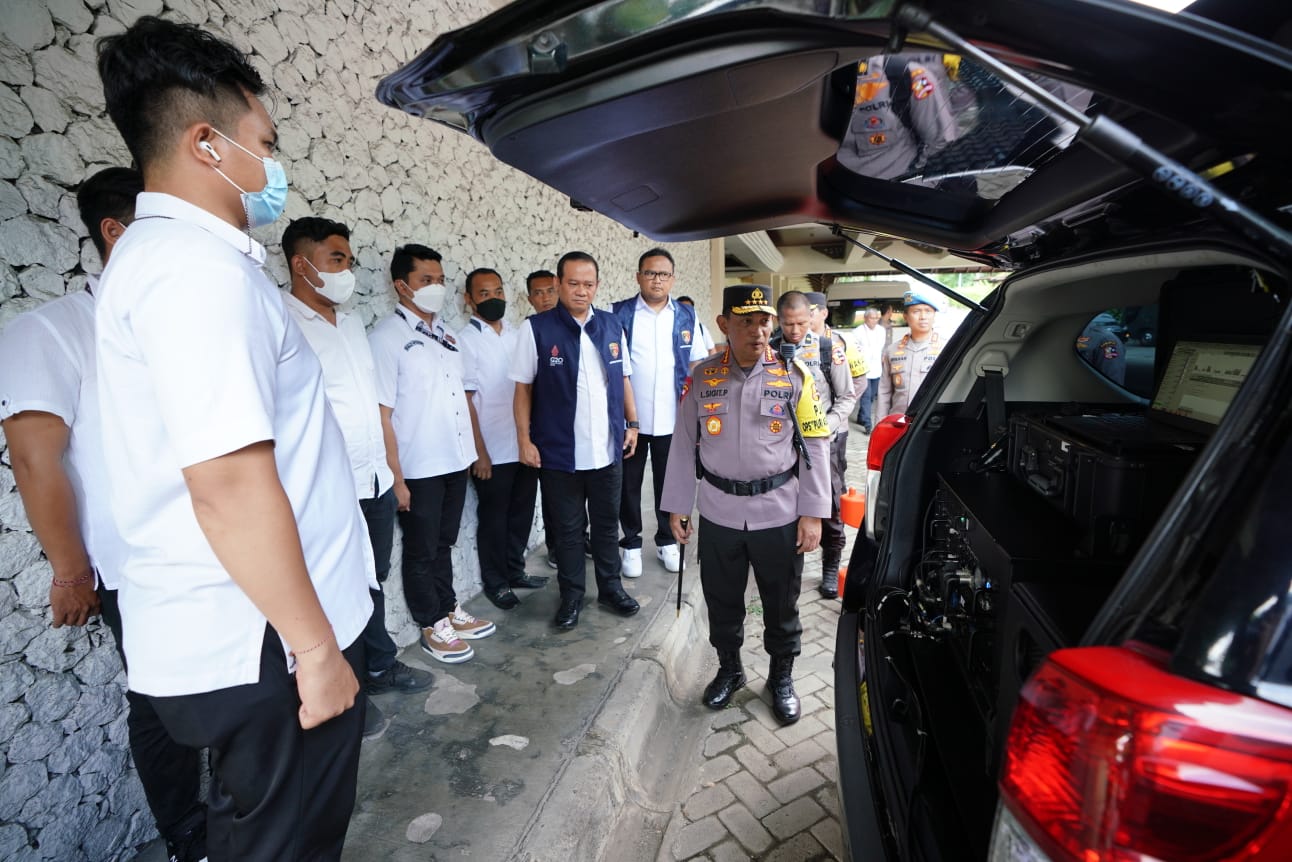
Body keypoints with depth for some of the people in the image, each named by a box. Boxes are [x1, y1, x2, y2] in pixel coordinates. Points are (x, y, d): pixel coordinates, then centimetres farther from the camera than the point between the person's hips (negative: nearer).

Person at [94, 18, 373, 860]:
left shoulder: (162, 252, 13)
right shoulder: (200, 265, -20)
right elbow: (231, 483, -27)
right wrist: (316, 646, -20)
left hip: (233, 631, 9)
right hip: (260, 644, -9)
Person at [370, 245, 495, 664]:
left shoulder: (447, 334, 9)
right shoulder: (387, 338, -12)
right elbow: (381, 415, -15)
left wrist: (478, 448, 10)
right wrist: (396, 478, -16)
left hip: (456, 462, 6)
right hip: (418, 469, -6)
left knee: (444, 543, 21)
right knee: (421, 551, 11)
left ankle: (449, 610, 37)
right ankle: (432, 627, 27)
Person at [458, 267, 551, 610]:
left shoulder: (516, 334, 8)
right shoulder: (465, 340, -8)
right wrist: (479, 451, -13)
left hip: (526, 445, 5)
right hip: (493, 450, -5)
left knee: (522, 512, 16)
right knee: (494, 517, 9)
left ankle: (515, 571, 35)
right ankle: (495, 582, 27)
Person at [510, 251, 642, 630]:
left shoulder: (612, 325, 4)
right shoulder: (536, 328, -8)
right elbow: (523, 387, -5)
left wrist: (632, 423, 8)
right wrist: (525, 439, -8)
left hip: (607, 450, 3)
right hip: (560, 452, -3)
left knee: (607, 522, 18)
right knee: (569, 528, 13)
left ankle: (611, 586, 36)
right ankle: (571, 594, 30)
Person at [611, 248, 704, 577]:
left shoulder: (686, 315, 5)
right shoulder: (619, 314, -2)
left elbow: (698, 365, 8)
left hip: (672, 419, 2)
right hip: (628, 418, -1)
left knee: (669, 483, 13)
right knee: (629, 484, 10)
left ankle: (667, 540, 32)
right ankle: (630, 543, 27)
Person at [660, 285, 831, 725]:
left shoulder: (795, 375, -5)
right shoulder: (702, 376, -1)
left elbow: (815, 447, -3)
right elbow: (684, 444, 3)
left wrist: (812, 513, -7)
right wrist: (677, 506, 3)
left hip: (779, 514, -1)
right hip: (718, 514, 2)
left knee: (781, 604, 15)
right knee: (722, 601, 18)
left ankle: (782, 677, 40)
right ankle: (728, 669, 43)